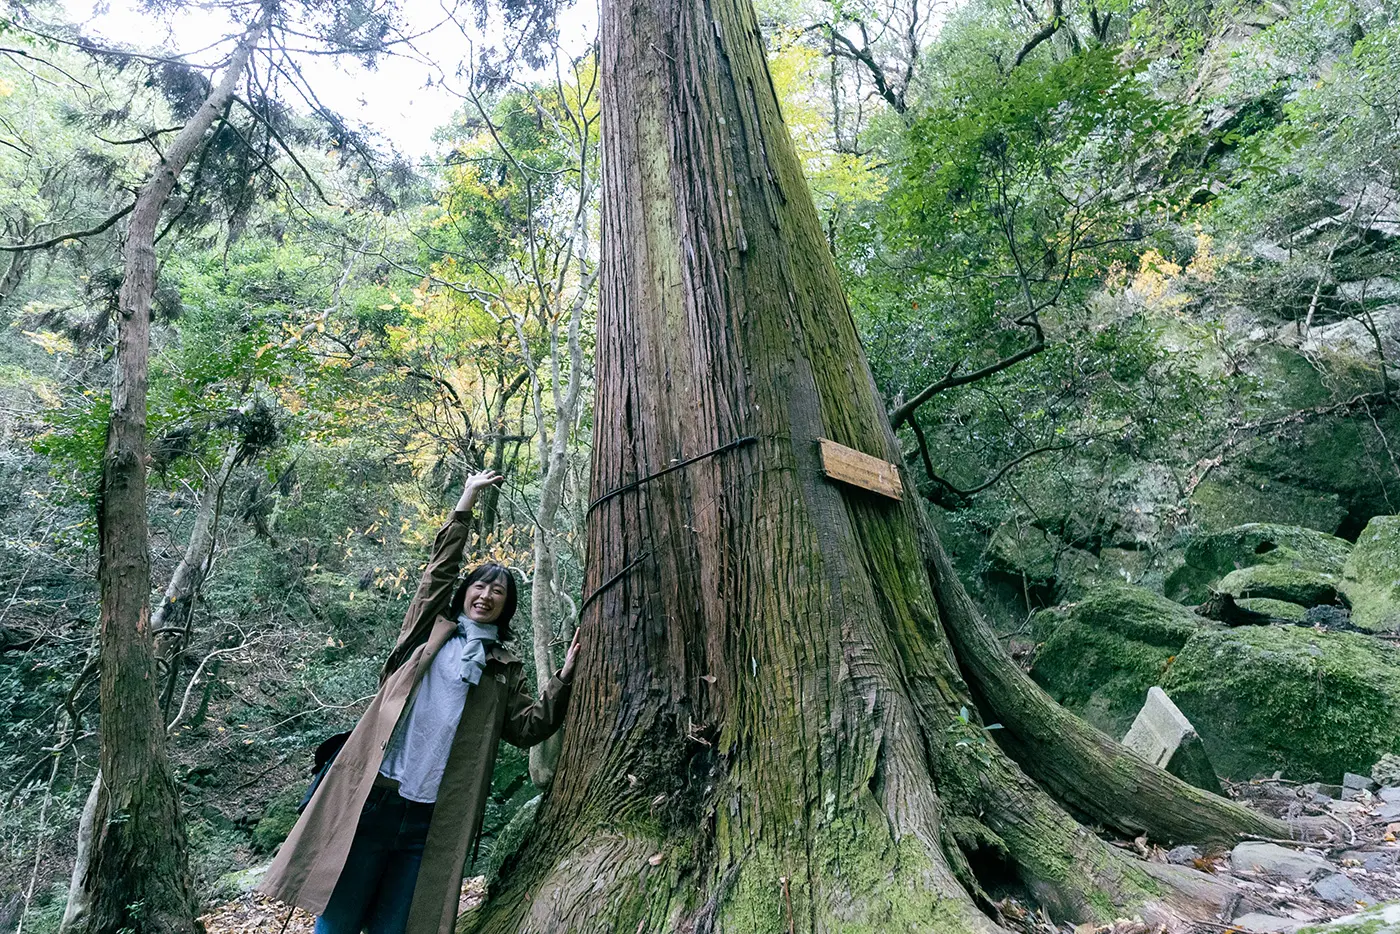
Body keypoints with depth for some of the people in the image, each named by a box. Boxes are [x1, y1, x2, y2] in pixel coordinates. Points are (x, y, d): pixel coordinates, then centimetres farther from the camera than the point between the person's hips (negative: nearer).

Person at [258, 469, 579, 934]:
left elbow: (529, 728, 6)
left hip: (435, 817, 1)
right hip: (375, 795, -1)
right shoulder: (430, 631, 10)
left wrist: (564, 678, -6)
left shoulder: (506, 672, 13)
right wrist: (466, 502, -2)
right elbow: (440, 568, 3)